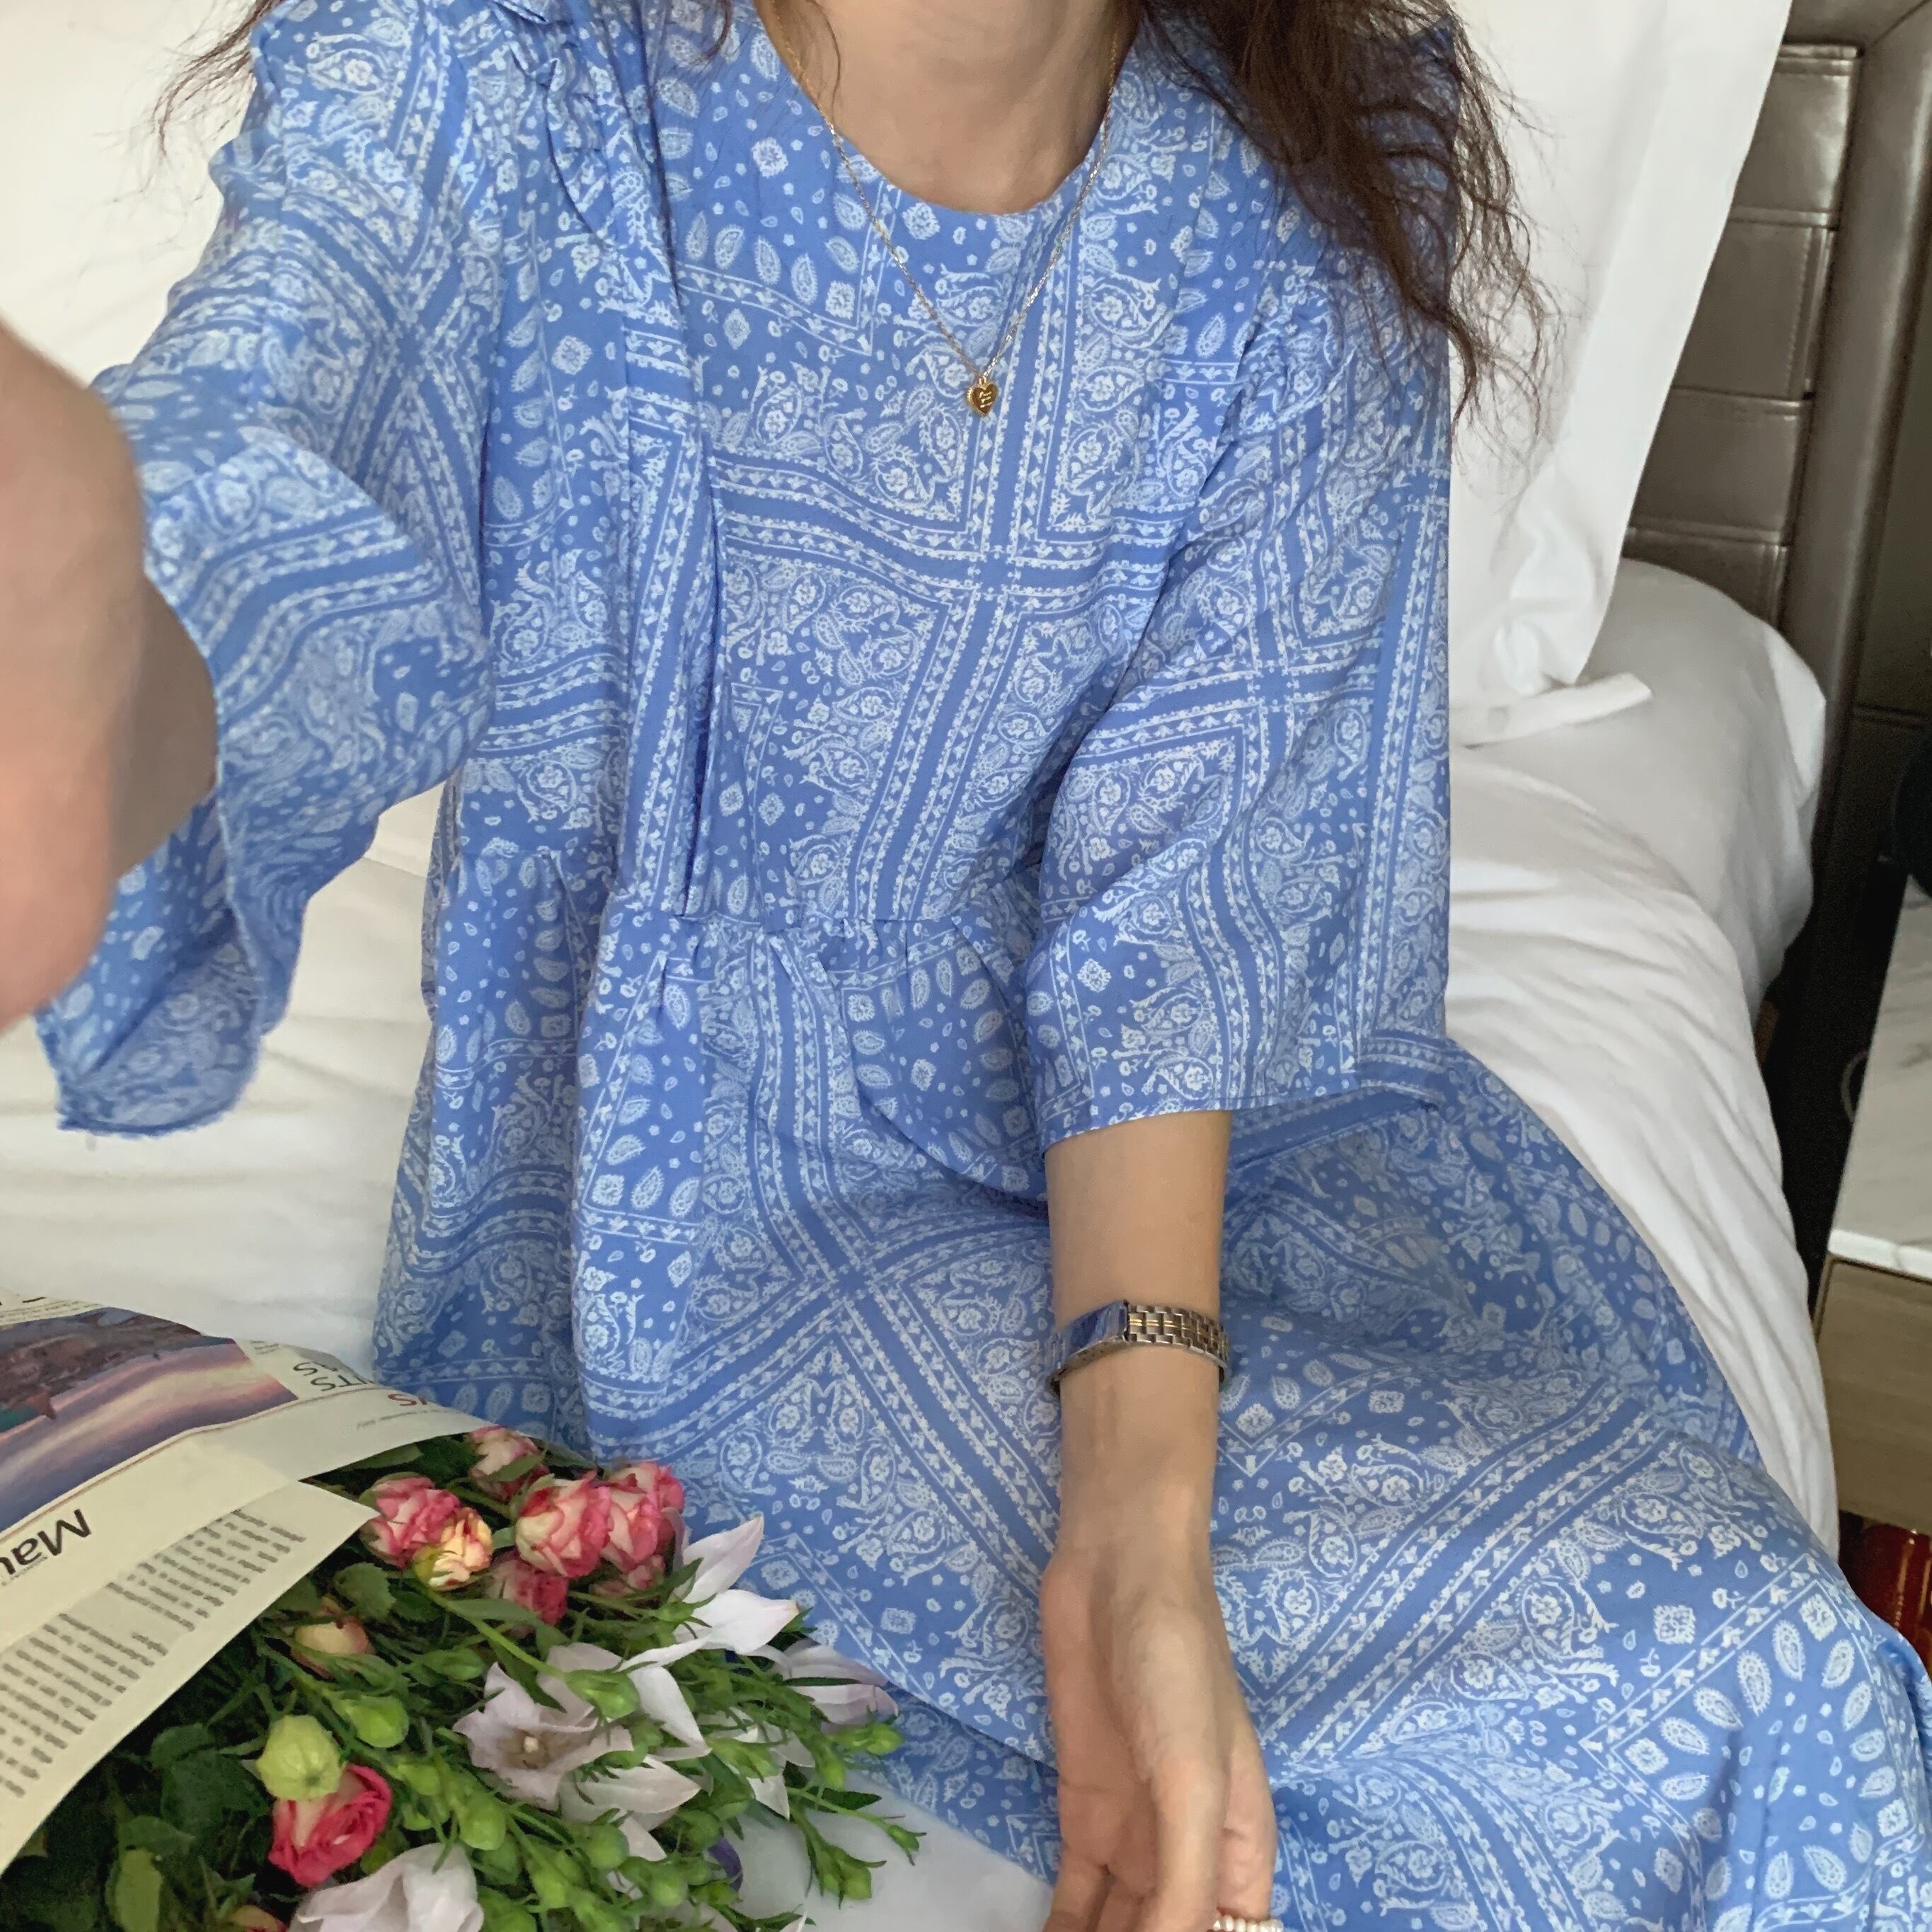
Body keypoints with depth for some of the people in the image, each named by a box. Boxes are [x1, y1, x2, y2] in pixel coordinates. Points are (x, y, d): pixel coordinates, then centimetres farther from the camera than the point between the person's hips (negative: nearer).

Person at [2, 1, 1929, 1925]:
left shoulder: (1327, 179, -8)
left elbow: (1189, 869, -16)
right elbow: (259, 508, -38)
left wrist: (1137, 1516, -28)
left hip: (1229, 1107, 4)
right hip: (709, 1161, -3)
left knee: (1757, 1654, -13)